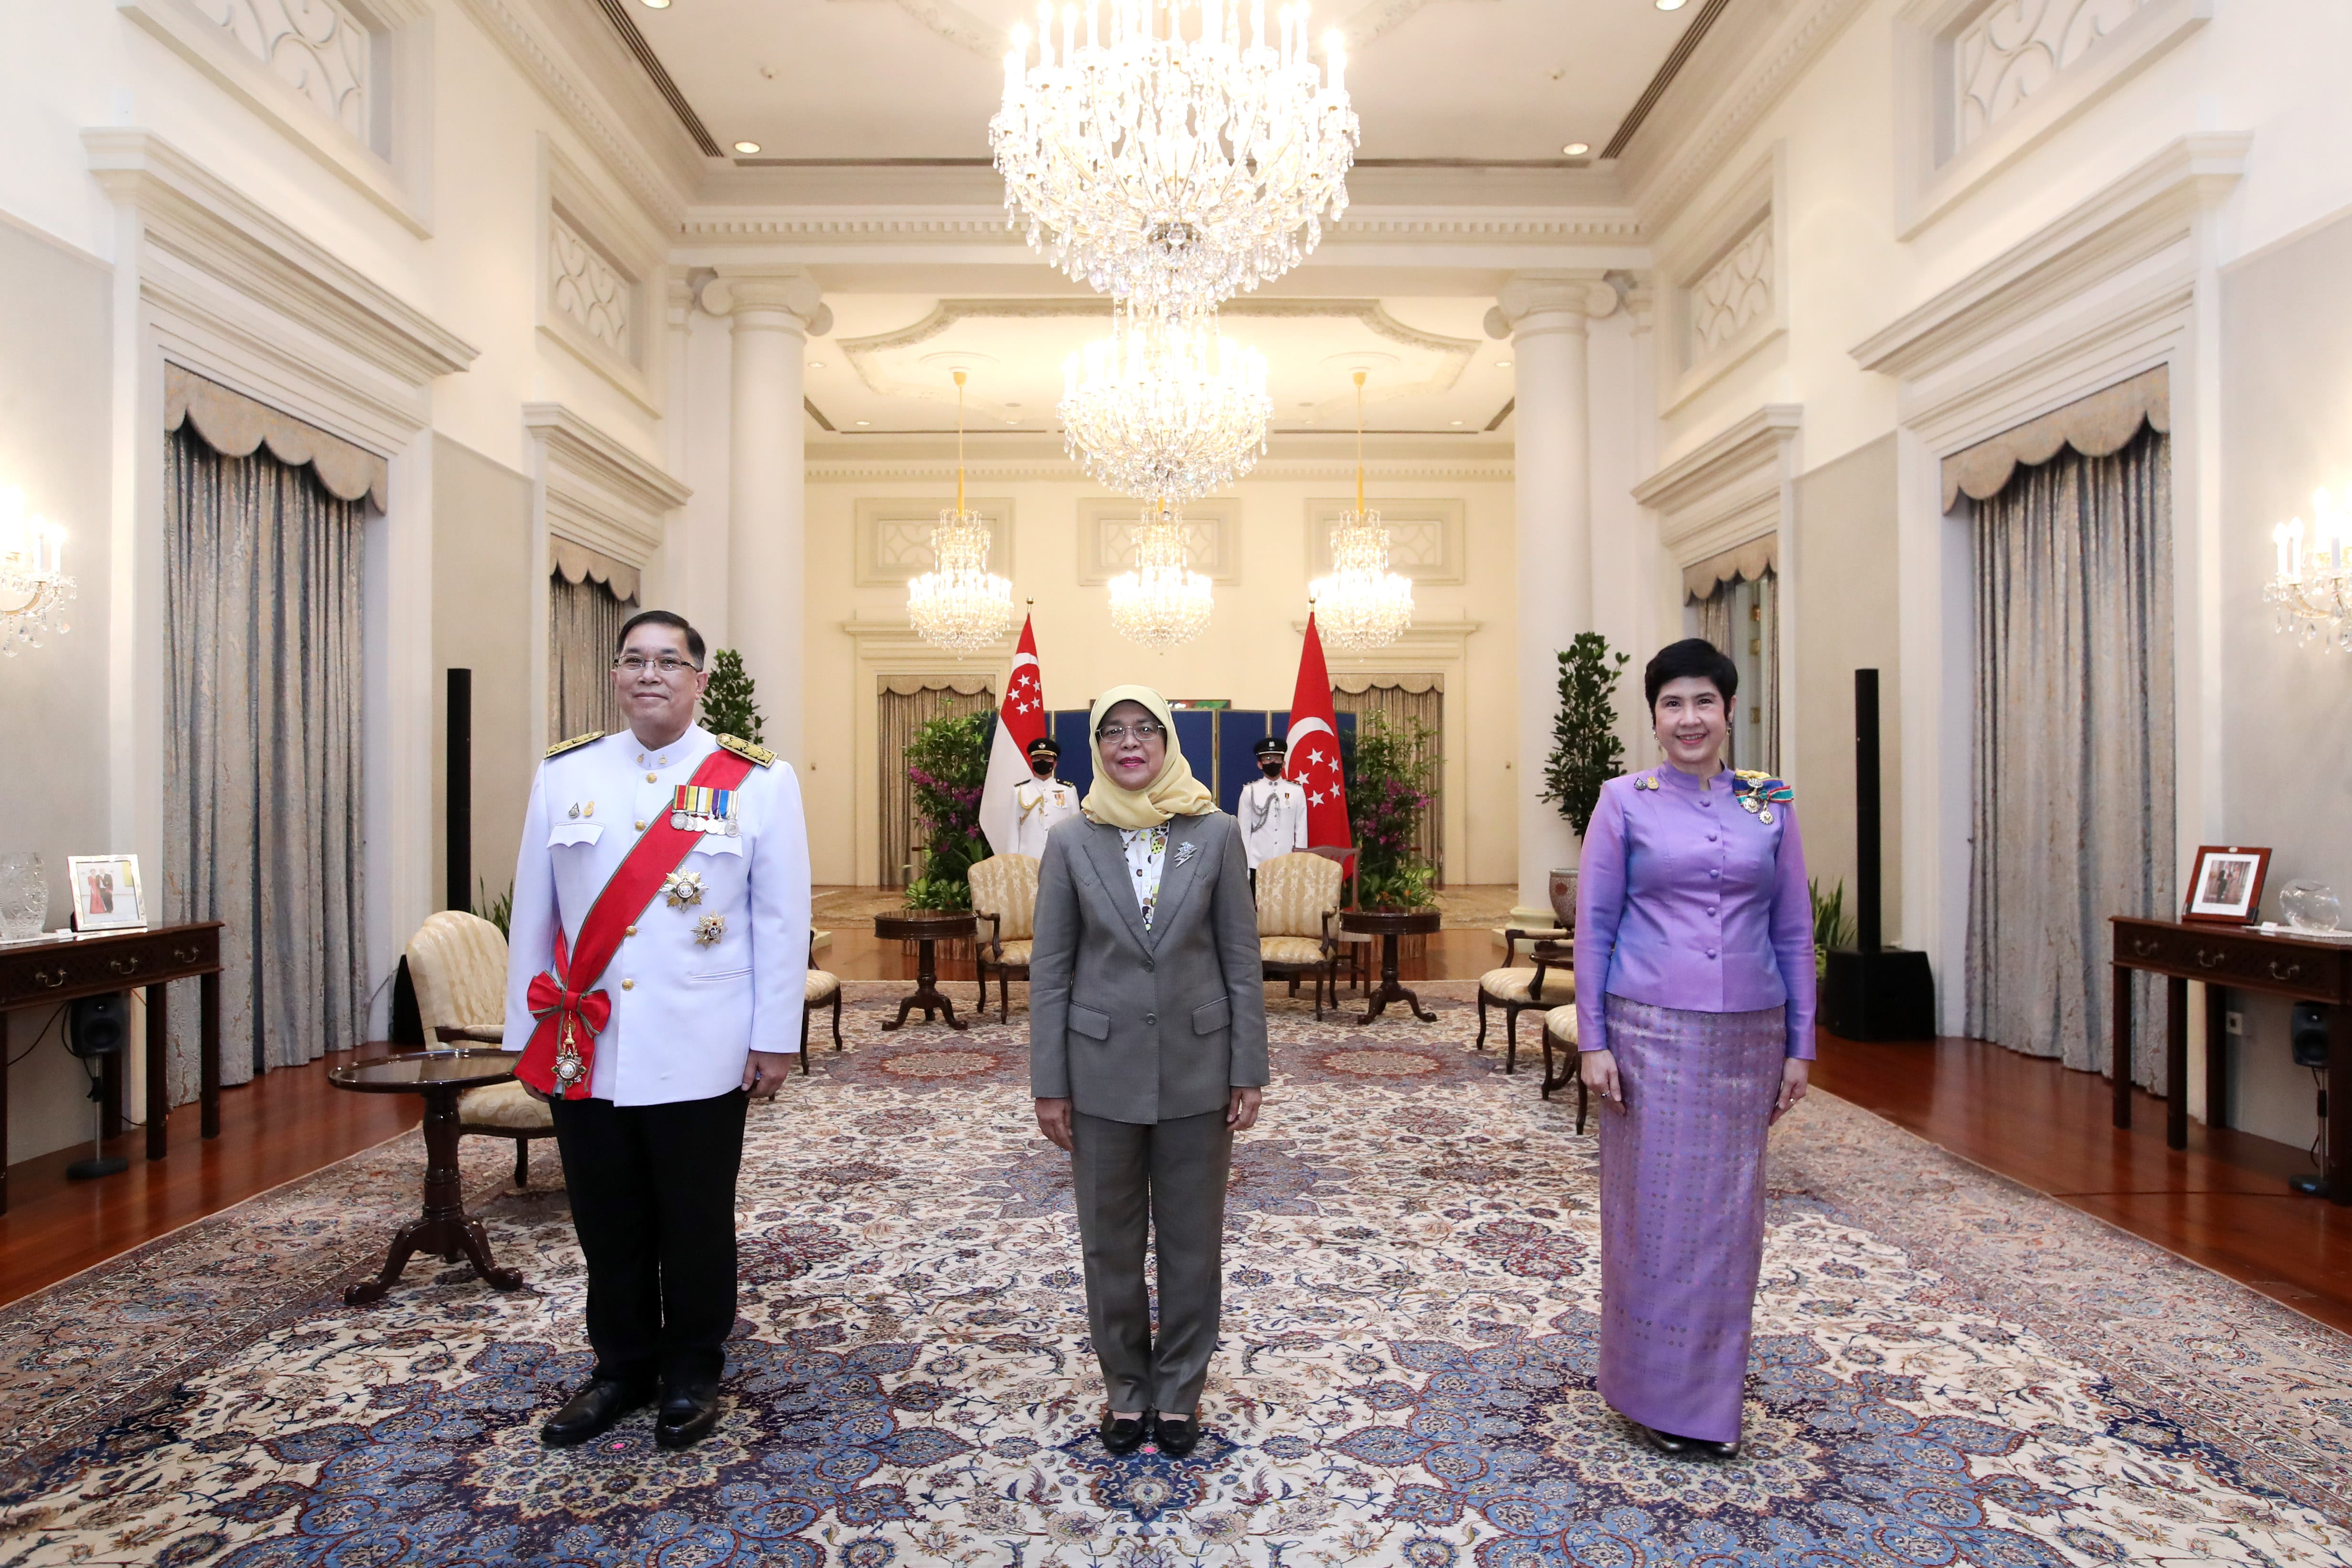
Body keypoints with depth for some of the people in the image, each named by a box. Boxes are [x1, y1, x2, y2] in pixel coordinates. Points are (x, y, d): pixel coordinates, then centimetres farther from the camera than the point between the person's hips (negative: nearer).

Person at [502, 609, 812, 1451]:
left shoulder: (758, 780, -4)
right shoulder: (563, 774, 5)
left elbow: (782, 918, -4)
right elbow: (533, 913, 8)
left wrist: (774, 1037, -5)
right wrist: (527, 1032, 7)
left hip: (700, 1055, -2)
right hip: (584, 1051, 3)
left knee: (697, 1224, 12)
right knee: (608, 1222, 15)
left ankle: (693, 1373, 32)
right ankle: (622, 1365, 36)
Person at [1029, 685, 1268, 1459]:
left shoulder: (1215, 833, -2)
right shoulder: (1071, 841, -2)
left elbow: (1242, 959, 0)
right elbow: (1050, 969, 0)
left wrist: (1248, 1072, -3)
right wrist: (1048, 1084, -2)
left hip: (1197, 1068, 0)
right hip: (1103, 1071, 0)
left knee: (1192, 1240, 12)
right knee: (1110, 1242, 13)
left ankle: (1180, 1388, 33)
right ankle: (1126, 1385, 34)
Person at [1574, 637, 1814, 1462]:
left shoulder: (1771, 806, 6)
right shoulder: (1624, 802, -1)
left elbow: (1794, 930, 9)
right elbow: (1593, 925, -2)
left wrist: (1799, 1044, 5)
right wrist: (1592, 1042, -7)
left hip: (1748, 1037, 3)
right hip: (1650, 1032, -2)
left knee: (1728, 1212, 11)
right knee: (1653, 1210, 5)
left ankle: (1713, 1391, 30)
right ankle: (1658, 1394, 23)